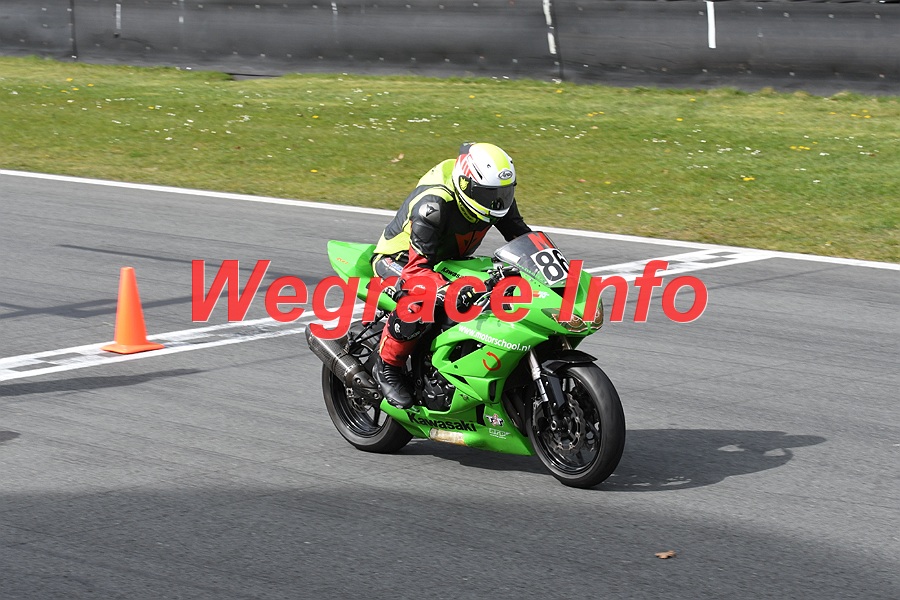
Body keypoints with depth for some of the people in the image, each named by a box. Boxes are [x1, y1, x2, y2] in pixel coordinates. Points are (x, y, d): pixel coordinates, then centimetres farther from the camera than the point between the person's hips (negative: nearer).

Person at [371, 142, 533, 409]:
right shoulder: (433, 204, -36)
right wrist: (449, 291, -58)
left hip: (449, 260, 8)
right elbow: (416, 266, -40)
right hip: (398, 258, -8)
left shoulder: (493, 195, -13)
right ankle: (387, 367, -19)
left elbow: (522, 236, 0)